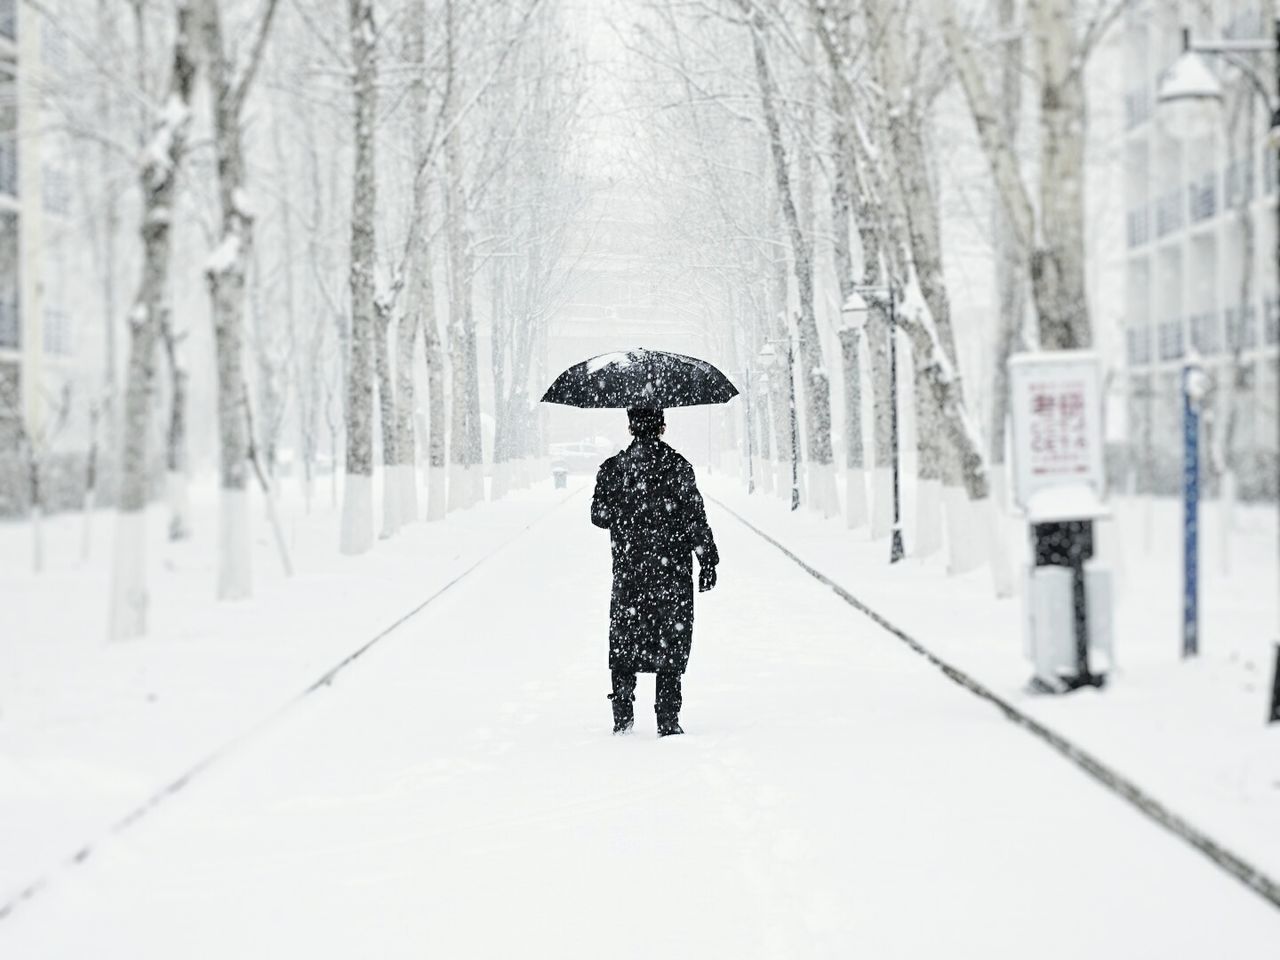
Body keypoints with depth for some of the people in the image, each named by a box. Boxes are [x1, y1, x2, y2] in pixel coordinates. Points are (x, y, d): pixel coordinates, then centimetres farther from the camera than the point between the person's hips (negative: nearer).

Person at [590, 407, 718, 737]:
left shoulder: (612, 469, 0)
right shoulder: (677, 466, -7)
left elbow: (600, 516, 4)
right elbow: (695, 518, -8)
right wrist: (708, 561, -2)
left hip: (628, 570, 2)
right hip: (672, 572, -2)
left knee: (623, 644, 13)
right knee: (671, 642, 3)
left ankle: (622, 716, 9)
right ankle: (668, 719, 0)